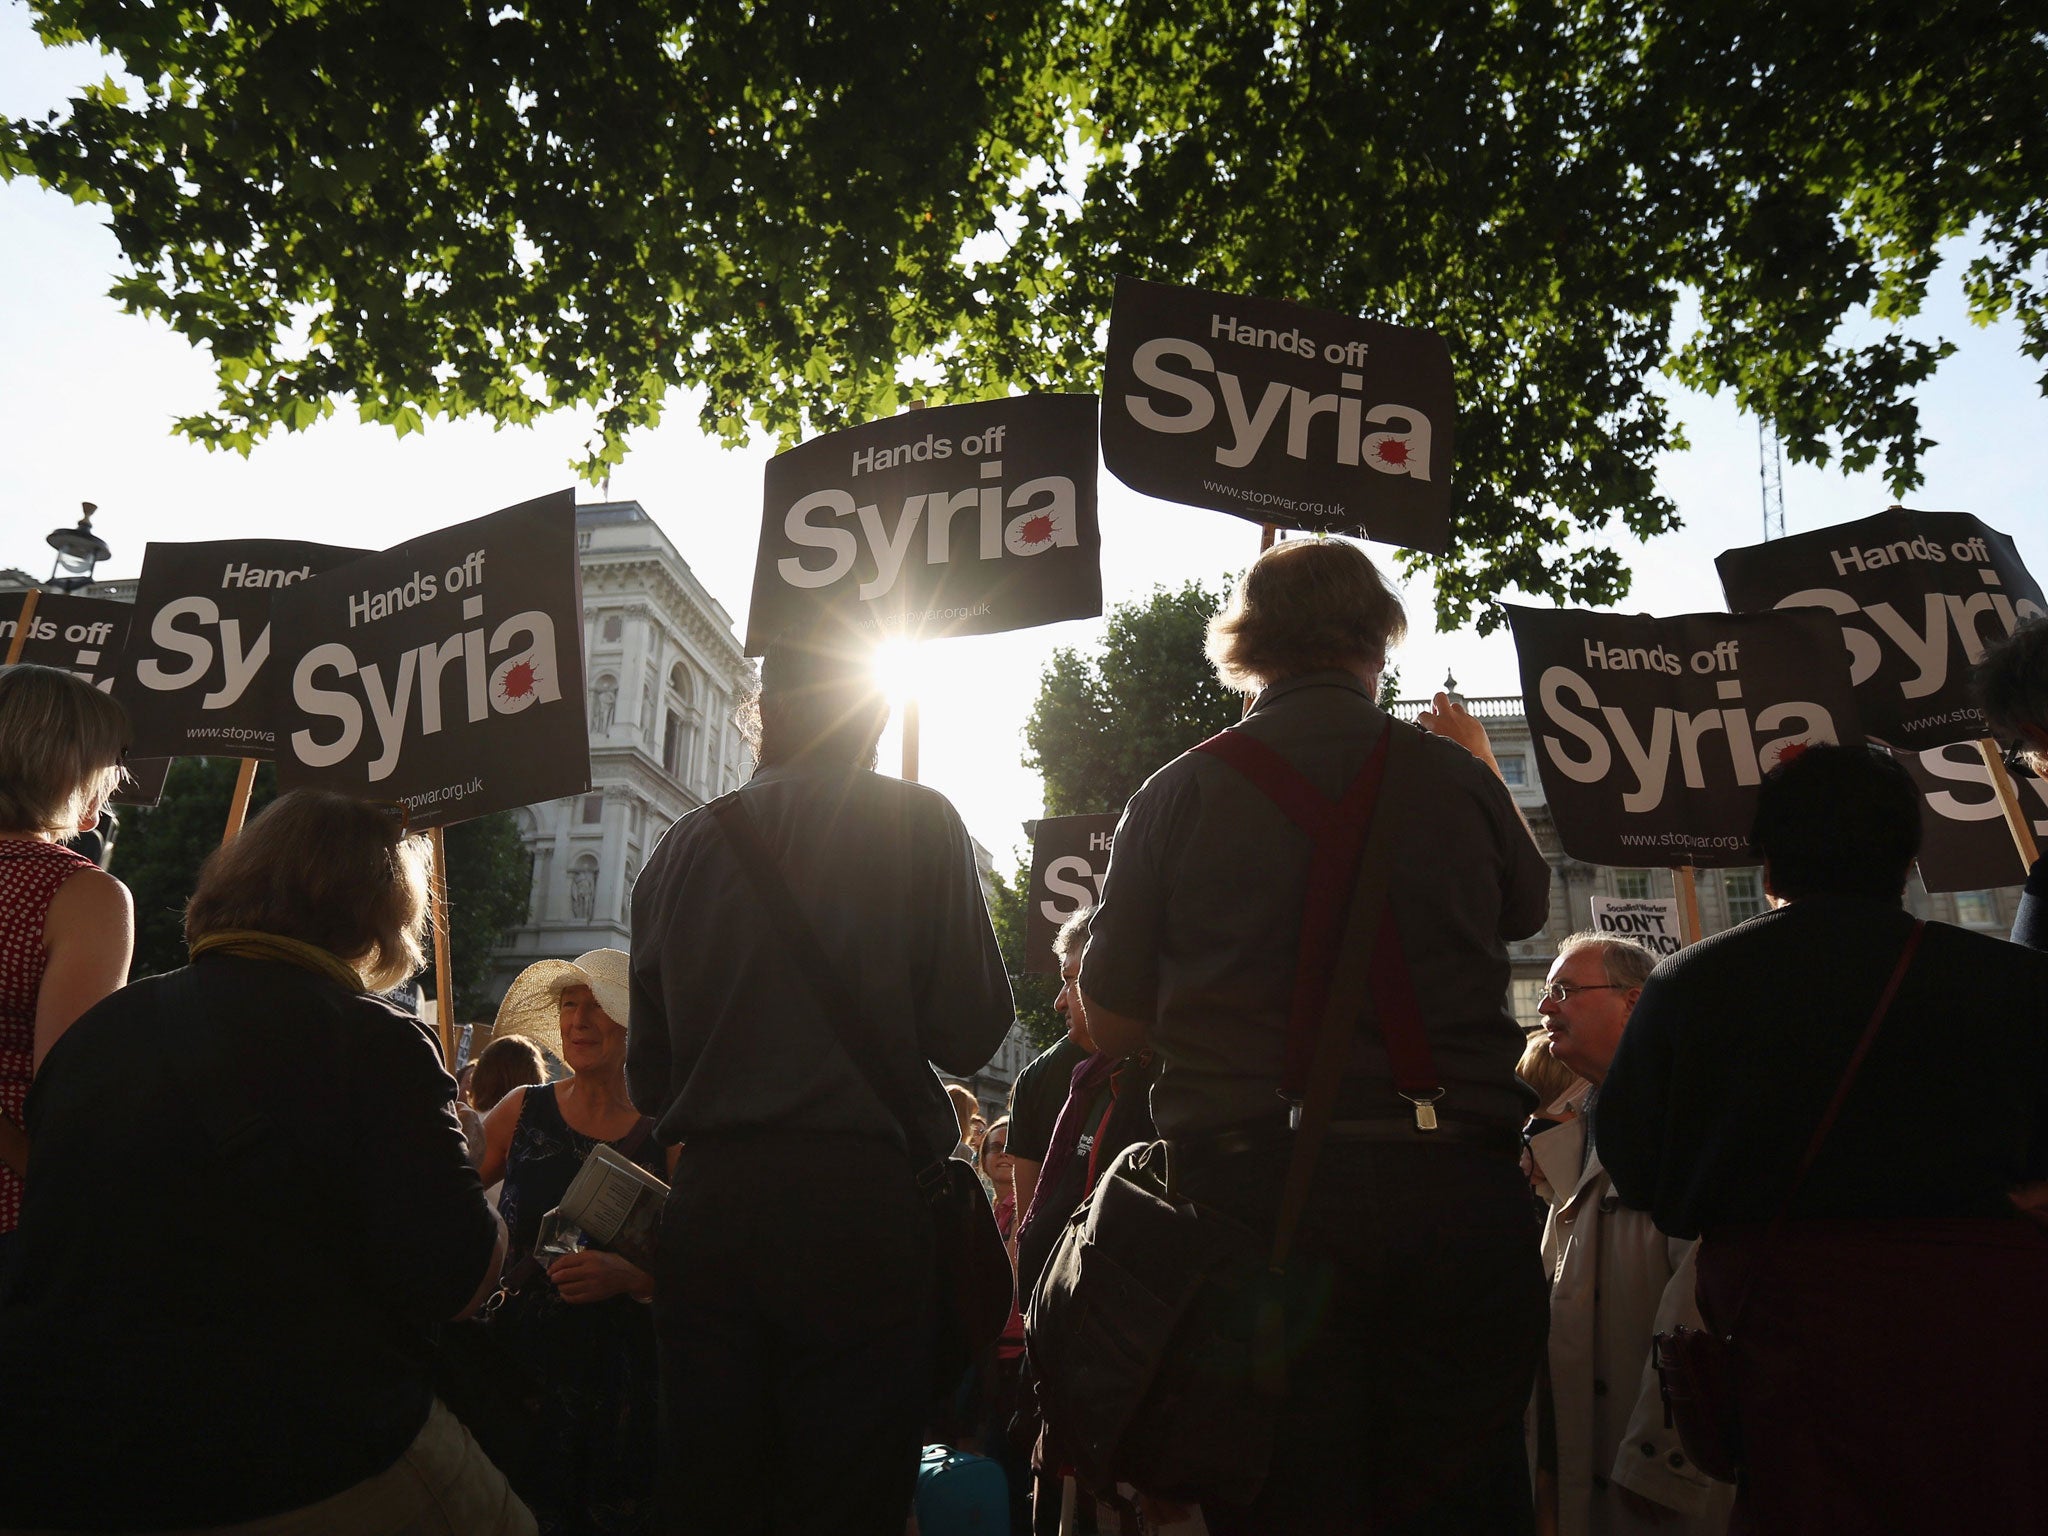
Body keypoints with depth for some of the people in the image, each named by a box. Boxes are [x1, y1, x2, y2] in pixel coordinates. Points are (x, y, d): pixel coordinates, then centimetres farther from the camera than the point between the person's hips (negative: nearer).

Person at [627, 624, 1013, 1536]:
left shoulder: (686, 845, 7)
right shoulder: (917, 824, -1)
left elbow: (647, 1077, 11)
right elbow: (969, 1035, -4)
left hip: (707, 1209, 3)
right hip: (858, 1202, -3)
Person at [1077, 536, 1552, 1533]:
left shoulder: (1179, 792, -2)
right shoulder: (1455, 776, 1)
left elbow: (1112, 1025, 3)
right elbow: (1526, 909, 23)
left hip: (1247, 1190, 0)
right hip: (1449, 1187, 1)